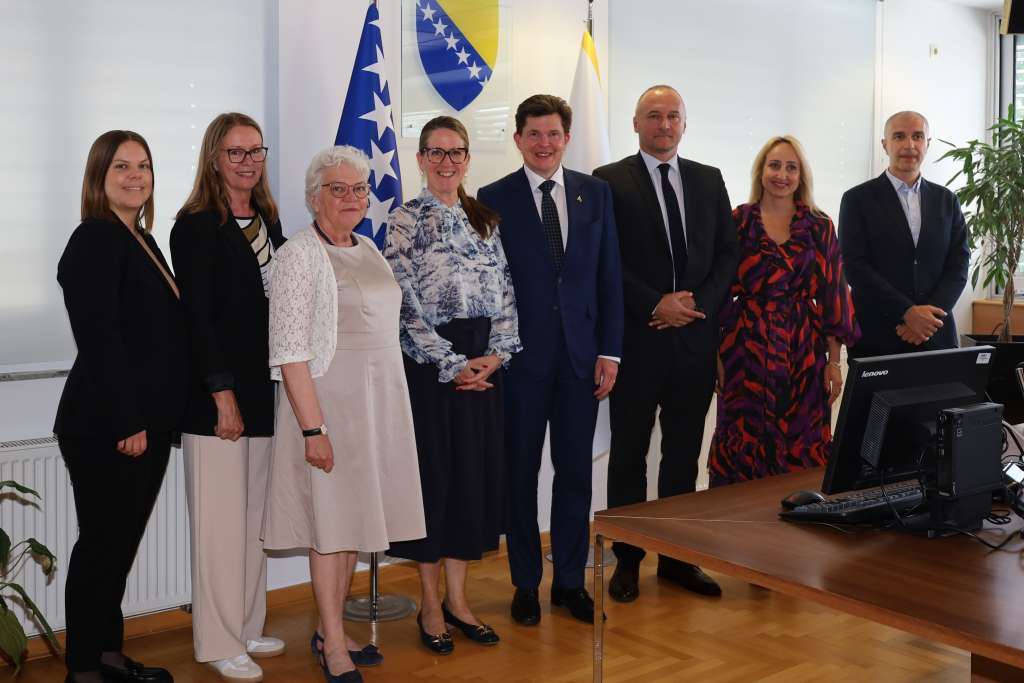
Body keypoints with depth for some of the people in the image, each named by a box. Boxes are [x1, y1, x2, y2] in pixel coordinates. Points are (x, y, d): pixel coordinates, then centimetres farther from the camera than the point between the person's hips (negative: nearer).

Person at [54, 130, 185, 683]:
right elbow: (98, 337, -20)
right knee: (102, 543, 1)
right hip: (105, 428, -8)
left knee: (121, 542, 15)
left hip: (145, 423, 8)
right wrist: (126, 424, -21)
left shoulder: (143, 241, 15)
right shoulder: (95, 240, -12)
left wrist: (152, 419, 13)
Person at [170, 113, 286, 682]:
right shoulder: (197, 226, -8)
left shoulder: (268, 219, 13)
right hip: (216, 393, -7)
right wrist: (223, 394, -16)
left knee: (256, 515, 12)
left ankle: (249, 628, 24)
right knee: (221, 519, 0)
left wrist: (283, 387, 10)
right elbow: (198, 317, -12)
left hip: (265, 388, 7)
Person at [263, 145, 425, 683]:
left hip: (380, 401, 7)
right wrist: (313, 429, -21)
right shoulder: (299, 255, -11)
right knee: (330, 521, 2)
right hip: (329, 401, -7)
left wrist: (391, 409, 13)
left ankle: (331, 629, 26)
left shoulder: (368, 249, 12)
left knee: (353, 517, 13)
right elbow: (289, 352, -16)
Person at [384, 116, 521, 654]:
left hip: (484, 364, 5)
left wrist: (495, 355, -6)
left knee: (476, 473, 8)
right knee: (433, 474, 2)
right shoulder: (405, 221, -3)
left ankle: (456, 598, 22)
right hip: (430, 364, -5)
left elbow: (505, 293, 8)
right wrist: (452, 364, -14)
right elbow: (406, 303, -10)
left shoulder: (486, 220, 12)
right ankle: (430, 605, 16)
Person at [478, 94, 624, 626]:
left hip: (580, 355, 2)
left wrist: (609, 350, 1)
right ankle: (526, 583, 21)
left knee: (576, 471, 9)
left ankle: (570, 581, 23)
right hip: (521, 357, -2)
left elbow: (609, 276, 6)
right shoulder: (494, 199, -1)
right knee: (521, 472, 7)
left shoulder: (595, 193, 7)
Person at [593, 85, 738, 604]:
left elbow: (727, 253, 10)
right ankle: (627, 559, 16)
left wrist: (700, 304, -6)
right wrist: (656, 306, -14)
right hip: (637, 339, -4)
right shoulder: (610, 181, -1)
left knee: (684, 452, 11)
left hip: (696, 336, 4)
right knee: (629, 453, 5)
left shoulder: (709, 180, 12)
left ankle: (676, 557, 22)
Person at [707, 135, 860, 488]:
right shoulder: (737, 221, 3)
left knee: (801, 450, 3)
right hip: (747, 350, -1)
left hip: (803, 353, 1)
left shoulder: (820, 227, 5)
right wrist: (715, 355, -1)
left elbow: (832, 296, 4)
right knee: (742, 450, 3)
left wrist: (834, 361, 0)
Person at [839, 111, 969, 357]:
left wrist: (928, 316, -11)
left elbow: (959, 264, 5)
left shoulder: (947, 200, 10)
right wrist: (907, 312, -16)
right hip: (876, 338, -3)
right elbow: (855, 266, -9)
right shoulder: (857, 199, -1)